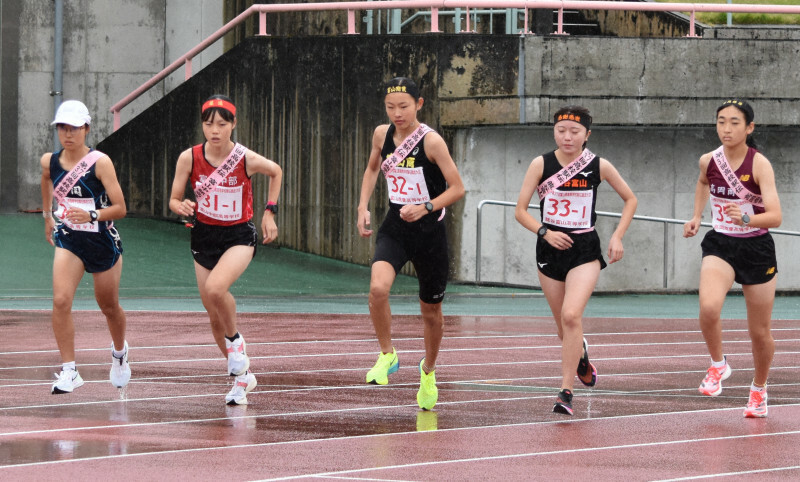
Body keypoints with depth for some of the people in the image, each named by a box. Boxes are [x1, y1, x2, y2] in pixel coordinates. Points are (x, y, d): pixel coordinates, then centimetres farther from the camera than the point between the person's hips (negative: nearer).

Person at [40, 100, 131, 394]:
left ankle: (119, 352, 47)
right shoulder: (50, 162, -4)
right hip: (68, 240, 2)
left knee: (109, 307, 15)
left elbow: (120, 209, -18)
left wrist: (92, 215, -34)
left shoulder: (100, 162, -17)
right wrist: (47, 216, 26)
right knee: (61, 301, -19)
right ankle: (68, 371, -15)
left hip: (103, 242, -2)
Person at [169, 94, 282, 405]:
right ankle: (243, 377, 29)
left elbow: (276, 172, 7)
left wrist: (270, 211, 3)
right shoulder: (189, 158, -11)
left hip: (239, 236, -3)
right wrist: (182, 207, -25)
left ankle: (235, 340, -4)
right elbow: (174, 199, -2)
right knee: (215, 318, 8)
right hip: (204, 236, 4)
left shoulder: (247, 160, -16)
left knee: (215, 288, -33)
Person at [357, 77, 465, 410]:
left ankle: (428, 370, 38)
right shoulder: (382, 134, 0)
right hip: (394, 229, 3)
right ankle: (387, 356, -7)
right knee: (378, 288, -27)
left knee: (431, 310, 12)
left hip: (429, 232, -3)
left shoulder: (431, 141, -15)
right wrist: (363, 206, 8)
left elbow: (457, 188, -13)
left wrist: (426, 208, -27)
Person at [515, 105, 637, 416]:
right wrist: (544, 232, -17)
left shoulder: (599, 166, -4)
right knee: (563, 325, 13)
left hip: (585, 251, -2)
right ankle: (580, 355, 49)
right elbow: (520, 211, -1)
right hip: (550, 249, 2)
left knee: (571, 316, -23)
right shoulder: (541, 164, -4)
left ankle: (566, 391, -20)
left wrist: (618, 236, 0)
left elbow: (630, 199, 11)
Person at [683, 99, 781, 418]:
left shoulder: (759, 164, -17)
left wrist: (747, 218, -45)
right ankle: (718, 365, -2)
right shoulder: (708, 161, -4)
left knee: (759, 332, 9)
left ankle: (759, 389, 35)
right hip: (720, 246, 2)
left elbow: (775, 216, -28)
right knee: (708, 308, -28)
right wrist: (696, 217, 15)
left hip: (757, 250, -2)